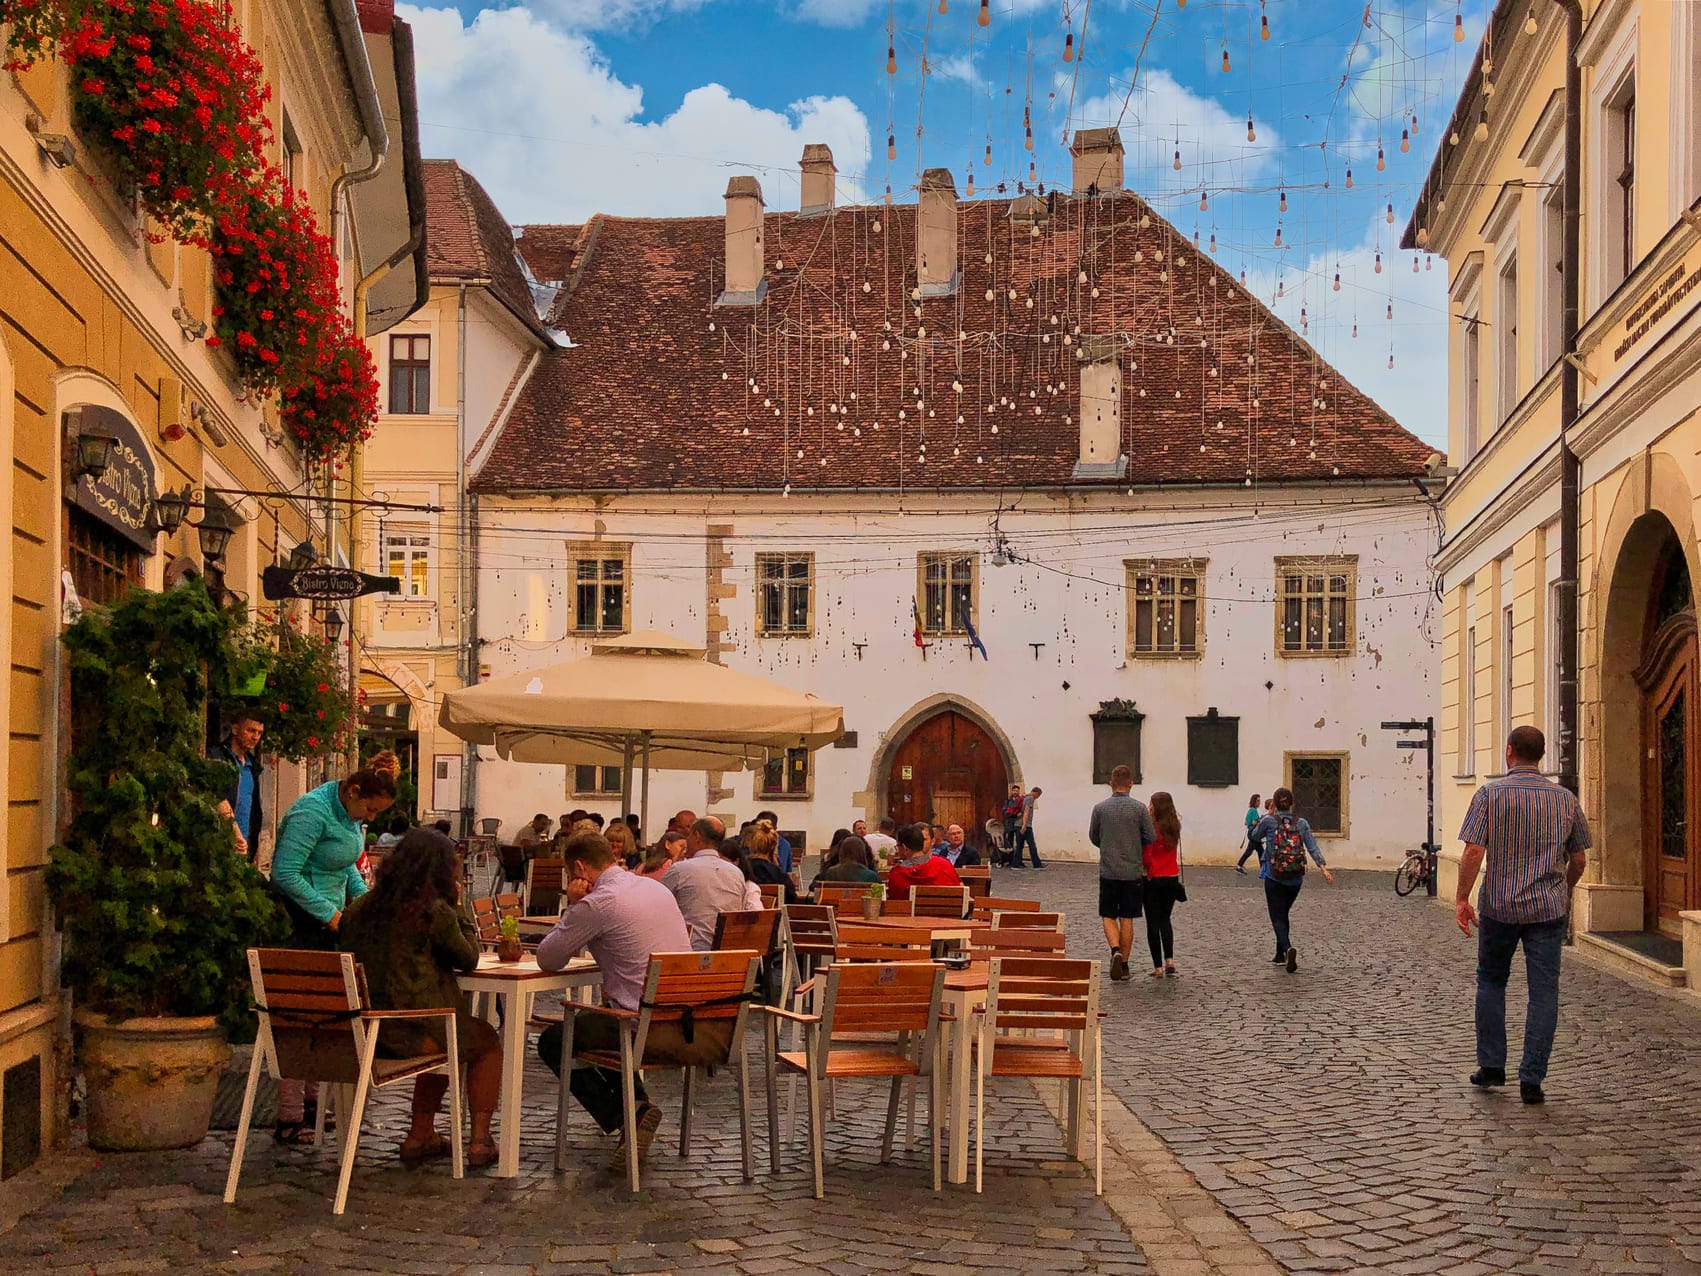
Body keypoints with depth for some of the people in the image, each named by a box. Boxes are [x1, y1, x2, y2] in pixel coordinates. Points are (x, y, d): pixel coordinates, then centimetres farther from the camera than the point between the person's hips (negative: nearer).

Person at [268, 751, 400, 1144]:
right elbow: (285, 874, -22)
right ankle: (290, 1119, -4)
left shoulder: (352, 814, 10)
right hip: (301, 920, -9)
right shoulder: (313, 812, -19)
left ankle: (309, 1102, 20)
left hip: (330, 917, 9)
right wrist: (330, 914, -19)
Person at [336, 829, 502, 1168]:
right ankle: (480, 1141, 17)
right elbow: (469, 959, 0)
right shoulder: (435, 911, -13)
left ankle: (421, 1136, 36)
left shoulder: (359, 908, 5)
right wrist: (456, 909, 6)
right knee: (487, 1041, 21)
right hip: (409, 1031, -7)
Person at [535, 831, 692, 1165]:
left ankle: (623, 1116, 1)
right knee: (598, 1024, 34)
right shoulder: (657, 888, 13)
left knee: (552, 1041, 14)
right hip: (689, 1024, 8)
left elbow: (547, 959, -1)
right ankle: (638, 1105, 21)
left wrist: (571, 907, 5)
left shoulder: (596, 904, -12)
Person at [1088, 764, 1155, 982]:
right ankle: (1124, 964, 11)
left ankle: (1115, 950, -16)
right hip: (1133, 872, 0)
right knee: (1127, 919, 8)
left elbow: (1093, 837, 6)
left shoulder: (1100, 808, -4)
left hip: (1108, 871, 0)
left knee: (1108, 916, 9)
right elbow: (1151, 838, -3)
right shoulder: (1139, 808, -6)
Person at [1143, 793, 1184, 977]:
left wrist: (1147, 871, 4)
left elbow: (1146, 856, -16)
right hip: (1172, 879, 5)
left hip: (1154, 879, -5)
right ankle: (1169, 959, 7)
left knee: (1153, 922, 4)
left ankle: (1158, 967, 3)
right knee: (1165, 920, 20)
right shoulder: (1174, 828, 2)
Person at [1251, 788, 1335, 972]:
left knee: (1278, 918, -2)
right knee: (1283, 914, 21)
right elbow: (1312, 848, -7)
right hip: (1296, 879, 4)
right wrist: (1324, 868, -12)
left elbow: (1255, 835, 12)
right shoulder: (1301, 823, 1)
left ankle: (1288, 949, -28)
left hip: (1274, 878, -4)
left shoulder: (1269, 821, -7)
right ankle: (1280, 955, 27)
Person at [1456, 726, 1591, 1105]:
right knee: (1543, 992, 3)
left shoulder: (1490, 794, -7)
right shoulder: (1566, 799, 2)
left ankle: (1491, 1065, 19)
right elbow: (1579, 859, 8)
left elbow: (1474, 851, -14)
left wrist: (1462, 898, -7)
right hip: (1548, 908, 1)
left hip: (1499, 907, -1)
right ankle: (1531, 1080, 1)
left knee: (1491, 982, 17)